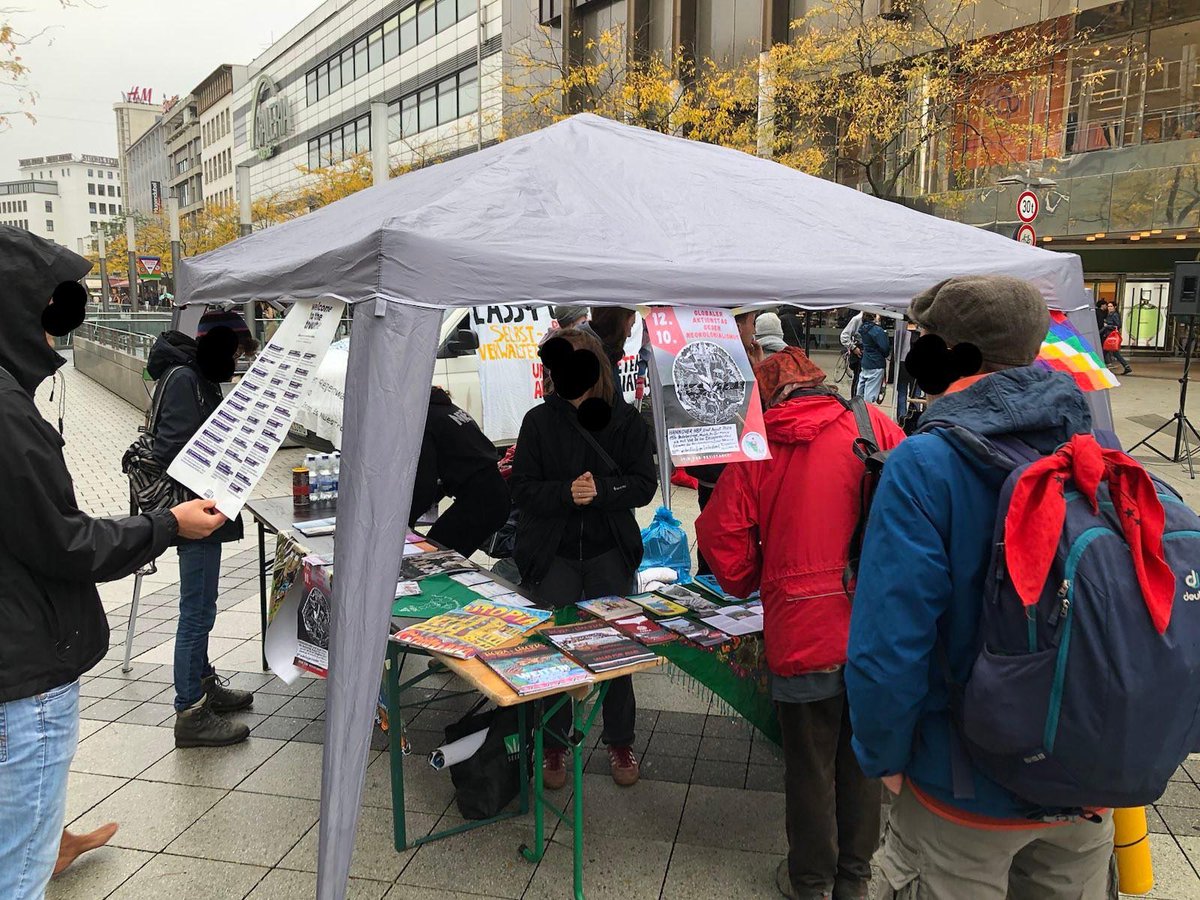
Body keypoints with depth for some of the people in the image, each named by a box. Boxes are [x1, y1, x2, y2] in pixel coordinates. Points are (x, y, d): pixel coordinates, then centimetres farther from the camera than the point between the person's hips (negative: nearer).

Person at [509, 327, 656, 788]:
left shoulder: (624, 419, 2)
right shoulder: (539, 420, 2)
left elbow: (644, 484, -3)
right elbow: (521, 487, -3)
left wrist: (600, 490, -20)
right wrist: (566, 492, -20)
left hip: (609, 549, 0)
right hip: (553, 551, 0)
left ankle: (620, 741, 20)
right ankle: (554, 744, 17)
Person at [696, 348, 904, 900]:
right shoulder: (872, 425, -3)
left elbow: (721, 537, -5)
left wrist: (749, 584, 15)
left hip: (801, 634, -2)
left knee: (810, 766, 16)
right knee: (862, 759, 20)